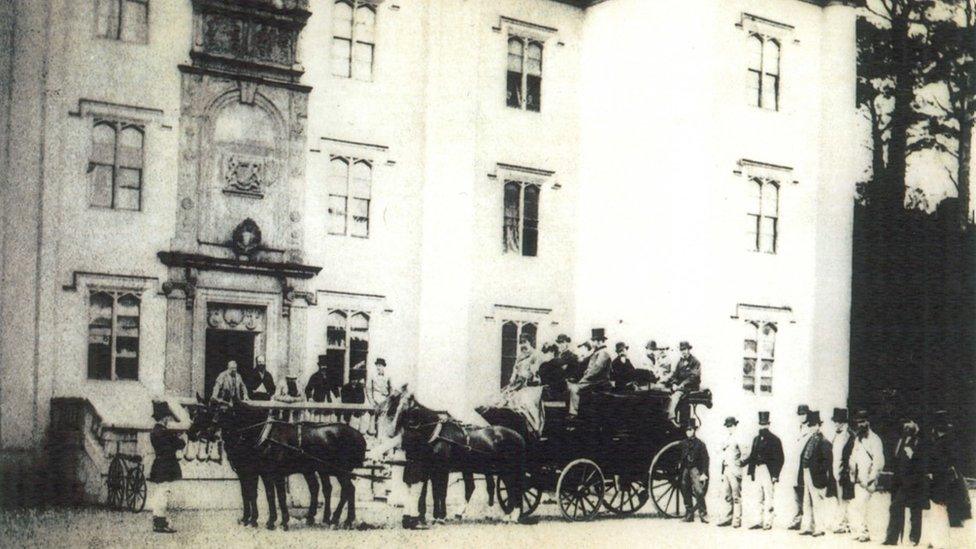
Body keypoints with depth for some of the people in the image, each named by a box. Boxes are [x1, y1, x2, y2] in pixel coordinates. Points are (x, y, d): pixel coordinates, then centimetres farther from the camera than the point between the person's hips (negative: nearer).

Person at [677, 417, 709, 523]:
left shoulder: (699, 443, -2)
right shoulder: (682, 444, 11)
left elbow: (705, 459, -4)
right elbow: (679, 460, 18)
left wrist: (704, 473, -11)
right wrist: (678, 473, 15)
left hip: (695, 469, -5)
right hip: (685, 470, 5)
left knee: (698, 491, -17)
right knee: (686, 493, 6)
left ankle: (703, 514, -13)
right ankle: (689, 515, 14)